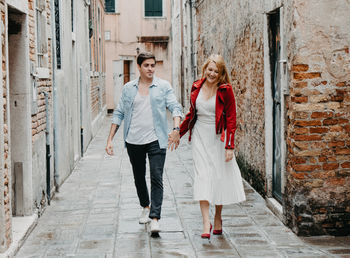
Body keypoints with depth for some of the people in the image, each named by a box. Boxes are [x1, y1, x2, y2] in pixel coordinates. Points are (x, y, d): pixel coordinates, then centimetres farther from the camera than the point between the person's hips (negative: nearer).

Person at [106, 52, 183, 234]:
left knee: (157, 178, -11)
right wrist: (110, 139, 4)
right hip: (133, 140, 3)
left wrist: (176, 127, -25)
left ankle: (155, 218, -13)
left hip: (156, 140, -3)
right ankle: (145, 207, 38)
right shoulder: (128, 88, 8)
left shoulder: (164, 86, 3)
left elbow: (175, 107, -6)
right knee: (139, 177, 15)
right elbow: (119, 114, 10)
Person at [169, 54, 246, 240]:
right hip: (200, 137, 3)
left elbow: (231, 119, -8)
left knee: (219, 175, 5)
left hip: (218, 137, -3)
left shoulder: (225, 90, -8)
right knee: (202, 176, -6)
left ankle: (218, 218, 24)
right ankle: (206, 223, -9)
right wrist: (179, 134, 20)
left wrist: (230, 146, -13)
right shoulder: (197, 87, 4)